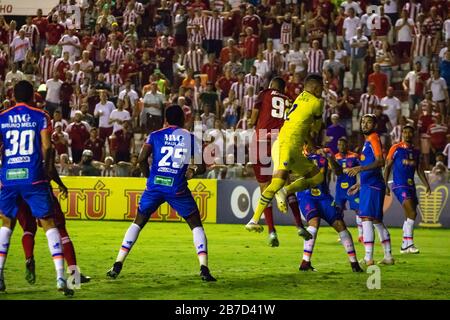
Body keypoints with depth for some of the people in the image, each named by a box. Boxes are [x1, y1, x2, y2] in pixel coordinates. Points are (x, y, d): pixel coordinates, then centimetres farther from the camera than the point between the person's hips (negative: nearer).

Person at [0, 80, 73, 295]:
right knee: (48, 223, 2)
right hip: (33, 178, -2)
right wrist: (47, 168, 8)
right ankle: (60, 277, -9)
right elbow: (46, 146, -6)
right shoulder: (40, 117, 2)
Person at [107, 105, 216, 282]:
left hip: (155, 185, 1)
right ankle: (204, 268, -2)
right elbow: (201, 167, 5)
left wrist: (149, 176, 11)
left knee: (138, 223, 17)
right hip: (177, 188, -1)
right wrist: (193, 171, 26)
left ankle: (117, 265, 10)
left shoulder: (155, 135, 9)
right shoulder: (190, 138, 9)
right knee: (196, 225, 12)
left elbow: (142, 159, -5)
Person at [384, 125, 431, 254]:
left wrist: (427, 185, 10)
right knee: (412, 213, -20)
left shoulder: (416, 151, 14)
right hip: (399, 185, -7)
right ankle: (409, 243, -20)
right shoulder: (396, 148, -2)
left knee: (410, 216, 7)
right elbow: (387, 167, -1)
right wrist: (385, 185, -7)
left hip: (411, 186, 7)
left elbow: (420, 170, 19)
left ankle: (404, 245, 16)